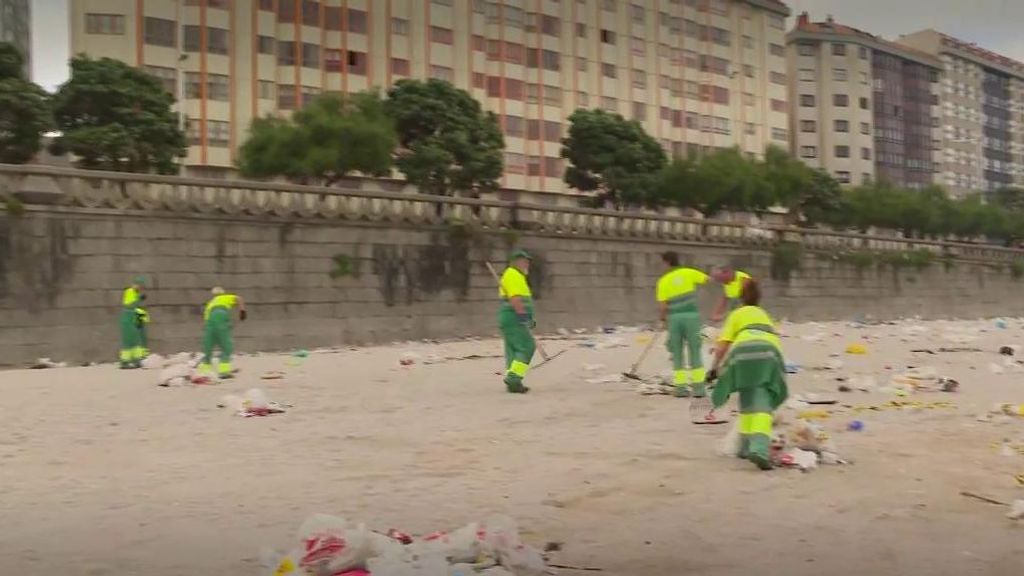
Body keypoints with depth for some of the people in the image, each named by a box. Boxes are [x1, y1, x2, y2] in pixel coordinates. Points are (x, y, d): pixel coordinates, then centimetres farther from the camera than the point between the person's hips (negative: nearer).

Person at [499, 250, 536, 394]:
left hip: (511, 320, 11)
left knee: (514, 350, 10)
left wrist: (528, 319, 26)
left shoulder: (517, 276, 24)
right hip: (514, 319, -11)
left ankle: (513, 383, 11)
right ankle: (513, 378, -18)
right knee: (526, 347, -13)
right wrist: (523, 315, -27)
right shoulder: (513, 275, -10)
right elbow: (514, 298, -21)